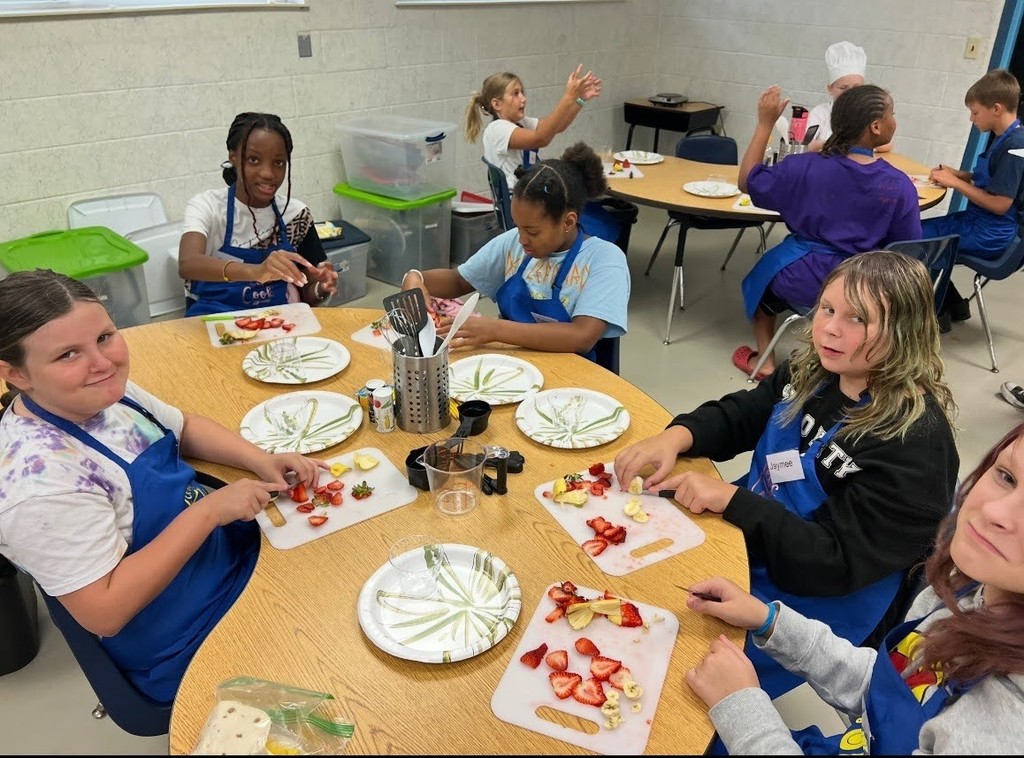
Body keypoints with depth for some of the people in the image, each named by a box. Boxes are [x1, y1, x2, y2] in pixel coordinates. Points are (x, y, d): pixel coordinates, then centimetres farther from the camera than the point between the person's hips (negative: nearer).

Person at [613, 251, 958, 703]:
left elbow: (837, 563, -26)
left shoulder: (915, 440, -25)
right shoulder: (811, 373, -3)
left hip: (809, 605, -7)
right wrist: (675, 437, -14)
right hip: (744, 542, 7)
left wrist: (729, 498, -29)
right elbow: (737, 416, 7)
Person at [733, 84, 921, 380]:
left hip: (806, 281, -1)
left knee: (764, 273, 32)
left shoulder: (805, 167, -18)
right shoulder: (900, 185, -15)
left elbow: (748, 182, -5)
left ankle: (764, 359, 31)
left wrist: (765, 123, -5)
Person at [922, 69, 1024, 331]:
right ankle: (953, 303, 19)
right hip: (977, 221, 10)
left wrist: (956, 183, -16)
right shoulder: (1002, 138, 9)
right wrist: (958, 174, 5)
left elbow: (1000, 204, -23)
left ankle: (936, 311, 4)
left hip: (989, 235, -10)